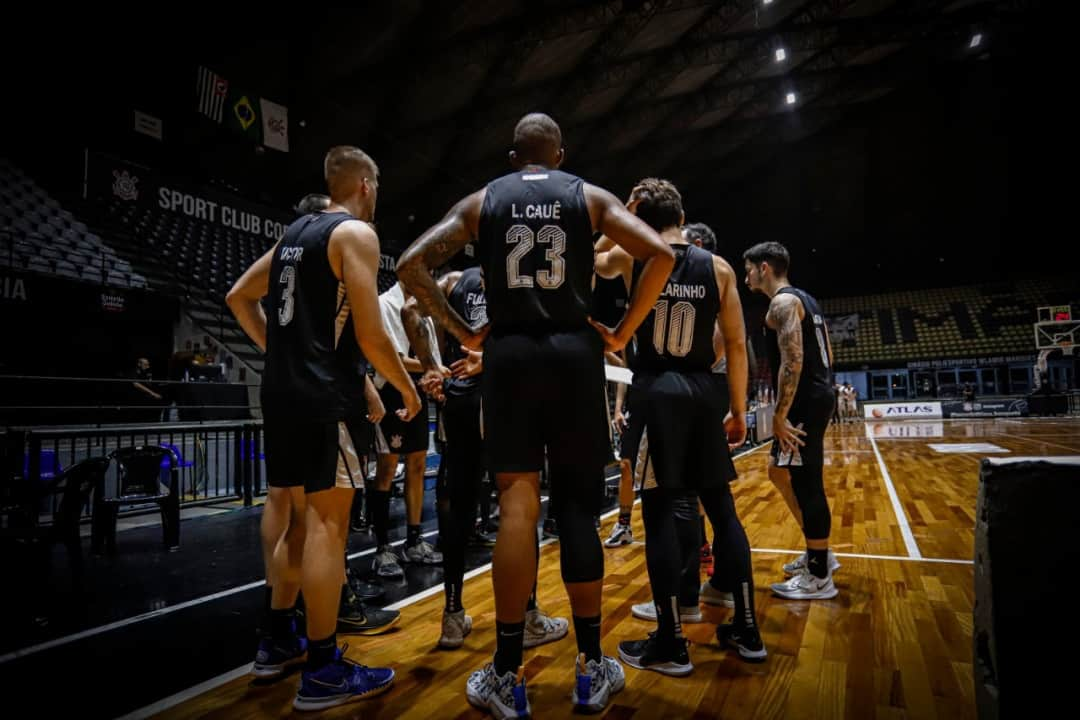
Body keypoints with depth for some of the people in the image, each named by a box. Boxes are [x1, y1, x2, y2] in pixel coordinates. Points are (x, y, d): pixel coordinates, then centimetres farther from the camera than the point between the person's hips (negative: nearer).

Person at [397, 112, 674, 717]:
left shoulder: (482, 201, 13)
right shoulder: (591, 196, 11)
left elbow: (412, 265, 4)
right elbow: (661, 254, -1)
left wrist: (464, 333, 7)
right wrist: (622, 332, 3)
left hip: (510, 353, 1)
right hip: (575, 352, 0)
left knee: (517, 504, 2)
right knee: (579, 506, 5)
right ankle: (591, 671, 14)